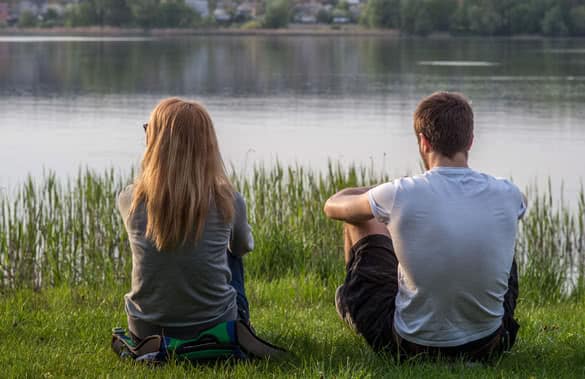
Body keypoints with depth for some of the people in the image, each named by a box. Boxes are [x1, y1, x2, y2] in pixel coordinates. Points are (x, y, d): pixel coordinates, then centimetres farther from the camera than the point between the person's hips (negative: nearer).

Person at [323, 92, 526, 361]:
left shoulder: (401, 195, -20)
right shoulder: (506, 195, -12)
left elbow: (333, 206, 2)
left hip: (410, 344, -2)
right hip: (488, 346, 2)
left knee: (361, 220, 18)